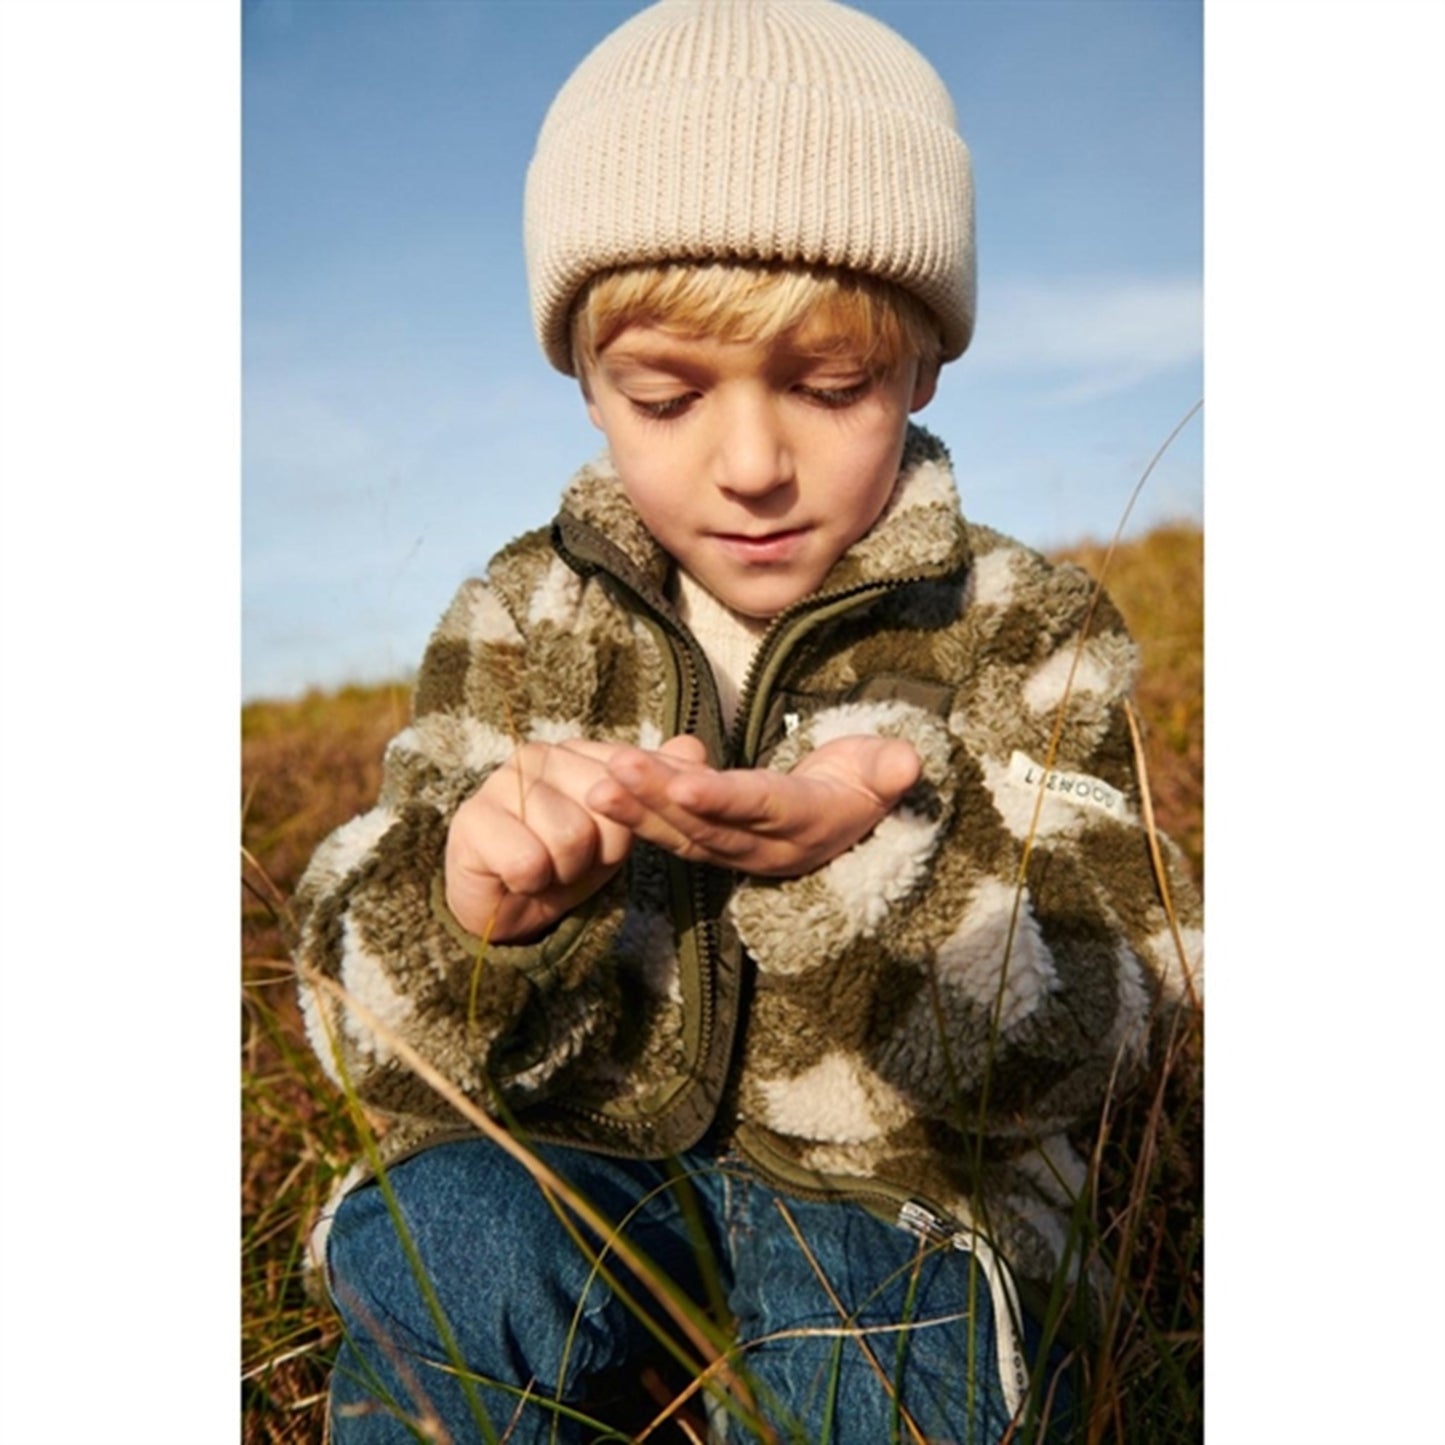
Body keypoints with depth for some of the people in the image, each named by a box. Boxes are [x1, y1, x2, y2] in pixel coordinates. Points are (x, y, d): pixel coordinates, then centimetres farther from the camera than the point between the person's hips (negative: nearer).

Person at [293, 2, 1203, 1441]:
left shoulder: (1028, 635, -4)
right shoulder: (517, 625, -1)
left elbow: (1075, 1043, -11)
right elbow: (381, 1037, -2)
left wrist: (897, 852, -31)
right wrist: (460, 906, -27)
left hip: (897, 1189, 0)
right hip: (571, 1164, 1)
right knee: (435, 1243, -29)